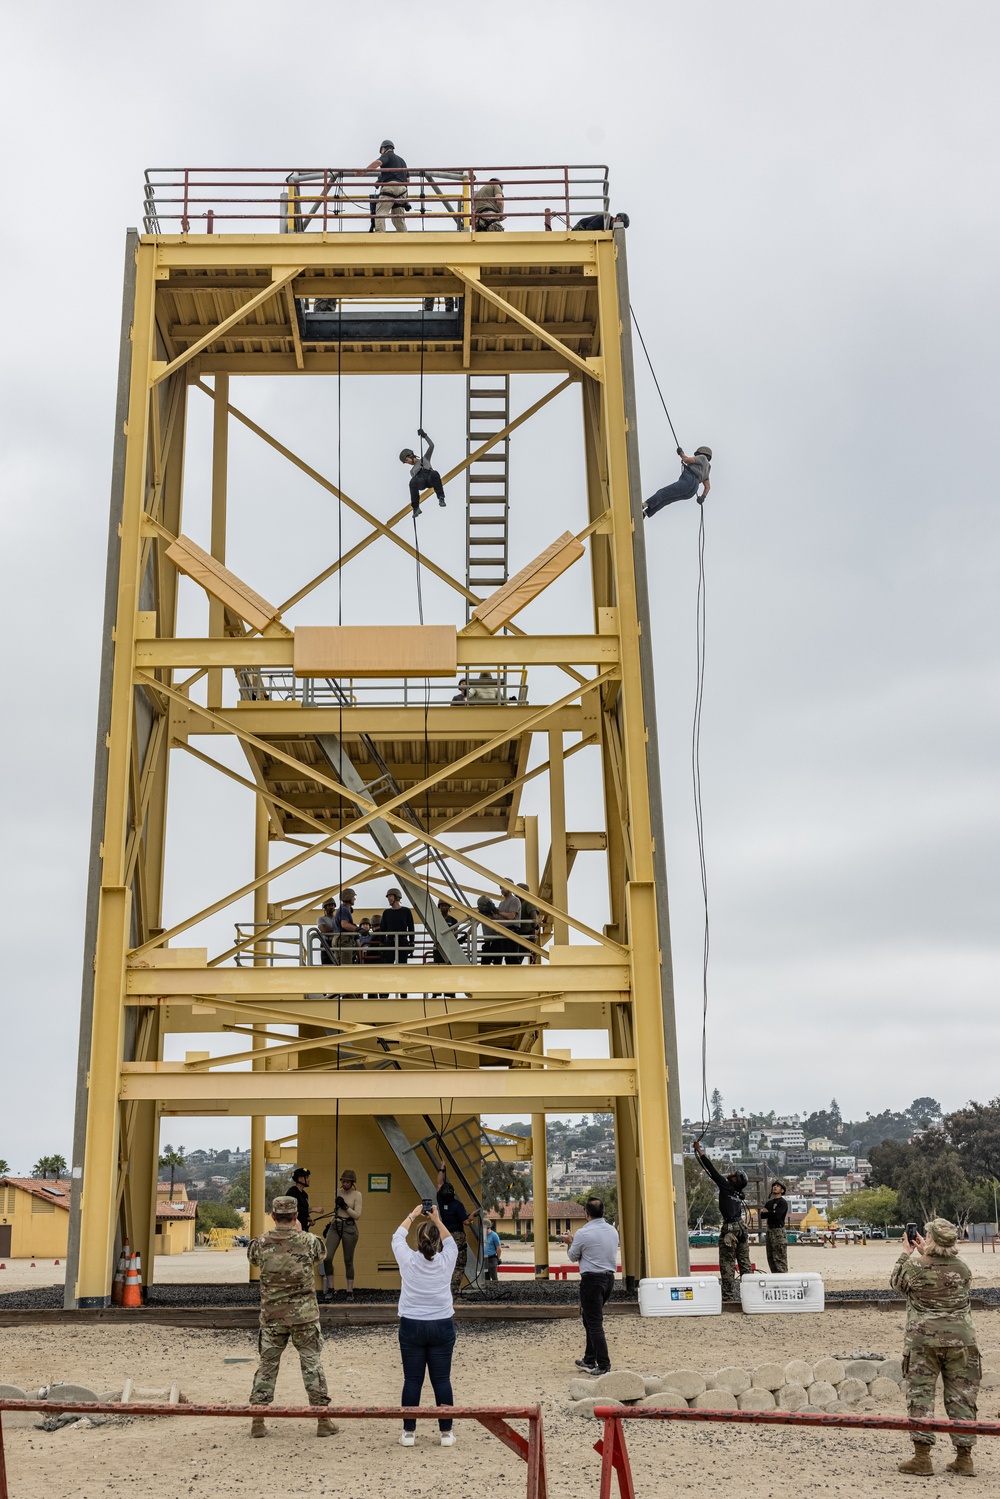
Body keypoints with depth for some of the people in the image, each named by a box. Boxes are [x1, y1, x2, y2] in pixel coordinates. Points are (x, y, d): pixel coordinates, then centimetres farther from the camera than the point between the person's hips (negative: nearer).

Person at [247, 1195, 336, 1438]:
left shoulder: (261, 1244, -7)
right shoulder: (309, 1242, -10)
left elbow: (251, 1257, 16)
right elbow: (320, 1256, 12)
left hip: (271, 1316, 1)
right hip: (304, 1316, -1)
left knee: (266, 1366, 11)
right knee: (312, 1366, 7)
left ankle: (257, 1421, 12)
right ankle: (323, 1421, 11)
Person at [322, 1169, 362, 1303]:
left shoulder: (357, 1195, -4)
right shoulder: (338, 1192, 10)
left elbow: (357, 1215, -10)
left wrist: (345, 1206, -16)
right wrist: (329, 1224, 16)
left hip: (349, 1228, -4)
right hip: (335, 1226, 4)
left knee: (348, 1261, 2)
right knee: (327, 1258, -9)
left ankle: (350, 1291, 12)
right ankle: (330, 1289, 2)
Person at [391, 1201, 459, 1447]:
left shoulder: (408, 1260, -8)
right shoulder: (446, 1261, -6)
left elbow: (398, 1236, 11)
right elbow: (450, 1241, 17)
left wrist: (413, 1215, 21)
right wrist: (437, 1220, 21)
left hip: (412, 1327, -1)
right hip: (442, 1326, 1)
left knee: (412, 1380, 5)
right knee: (442, 1380, 5)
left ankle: (409, 1432, 10)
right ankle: (446, 1433, 10)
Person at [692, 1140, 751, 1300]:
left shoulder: (726, 1186, -7)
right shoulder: (738, 1193, 11)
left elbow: (712, 1170, -5)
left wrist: (700, 1152, 0)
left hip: (730, 1228, -7)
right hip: (741, 1227, 7)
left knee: (727, 1263, -4)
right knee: (744, 1261, 11)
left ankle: (728, 1295, -5)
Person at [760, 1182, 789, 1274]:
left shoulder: (782, 1203, -4)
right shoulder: (769, 1202, 19)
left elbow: (777, 1215, -18)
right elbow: (762, 1215, 9)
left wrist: (767, 1212, -2)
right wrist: (771, 1213, -10)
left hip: (778, 1232, -8)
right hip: (768, 1231, 8)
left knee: (779, 1259, -11)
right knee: (771, 1258, 9)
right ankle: (775, 1276, 13)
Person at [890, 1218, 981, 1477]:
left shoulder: (916, 1267, -9)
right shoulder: (962, 1268, -1)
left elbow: (896, 1282, 10)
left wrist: (907, 1254, 18)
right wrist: (925, 1253, 24)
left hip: (923, 1340, -3)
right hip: (961, 1339, 3)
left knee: (920, 1393, 3)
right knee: (962, 1396, 10)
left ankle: (922, 1458, 2)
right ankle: (964, 1457, 14)